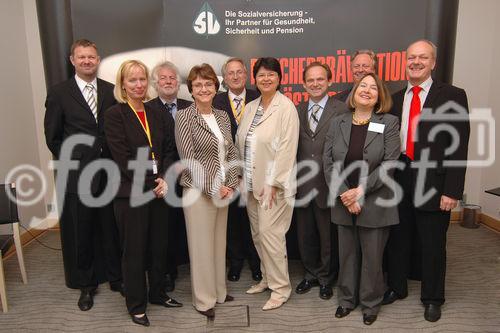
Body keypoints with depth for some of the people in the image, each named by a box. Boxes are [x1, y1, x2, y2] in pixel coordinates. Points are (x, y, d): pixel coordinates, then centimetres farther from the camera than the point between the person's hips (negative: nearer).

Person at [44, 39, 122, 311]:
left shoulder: (111, 91, 5)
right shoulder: (59, 93, 1)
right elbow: (53, 137, 2)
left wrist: (113, 162, 0)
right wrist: (72, 161, 0)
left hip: (109, 173, 1)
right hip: (76, 175, -1)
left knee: (111, 228, 10)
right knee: (79, 232, 10)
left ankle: (115, 277, 30)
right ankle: (86, 285, 29)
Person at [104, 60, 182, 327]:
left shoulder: (156, 114, 10)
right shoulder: (114, 115, -6)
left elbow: (168, 150, 8)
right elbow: (123, 157, -13)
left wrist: (164, 180, -7)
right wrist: (150, 185, -13)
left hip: (159, 191, 5)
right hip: (131, 194, -5)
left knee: (159, 246, 14)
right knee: (134, 250, 8)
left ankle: (157, 293, 35)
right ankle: (136, 305, 25)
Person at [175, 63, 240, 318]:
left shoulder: (222, 116, 9)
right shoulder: (184, 117, -9)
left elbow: (231, 153, 10)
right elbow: (189, 160, -14)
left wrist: (231, 185, -2)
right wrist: (213, 188, -14)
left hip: (223, 191, 6)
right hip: (199, 192, -6)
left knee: (219, 243, 16)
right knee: (202, 246, 5)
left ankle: (218, 291, 34)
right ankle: (204, 299, 23)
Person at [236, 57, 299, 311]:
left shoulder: (286, 107, -9)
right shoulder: (250, 107, 11)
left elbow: (287, 148, -14)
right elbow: (241, 144, 13)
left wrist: (273, 183, -17)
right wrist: (240, 175, 8)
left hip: (273, 183, -7)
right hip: (251, 182, 7)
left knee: (269, 233, -5)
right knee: (257, 233, 14)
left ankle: (280, 287, 12)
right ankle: (267, 277, 31)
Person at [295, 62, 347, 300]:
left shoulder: (342, 111, -6)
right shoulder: (297, 111, 8)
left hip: (329, 185, -4)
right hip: (302, 186, 4)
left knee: (328, 236, 12)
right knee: (305, 235, 17)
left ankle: (326, 278, 33)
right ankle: (311, 274, 38)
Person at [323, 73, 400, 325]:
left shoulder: (389, 123, -3)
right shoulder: (338, 123, 4)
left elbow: (389, 164, -11)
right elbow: (328, 162, -1)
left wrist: (360, 190, -16)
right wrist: (344, 195, -11)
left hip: (374, 204, -2)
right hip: (343, 203, 2)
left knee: (372, 257, 10)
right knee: (347, 254, 14)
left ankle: (371, 304, 30)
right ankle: (347, 299, 33)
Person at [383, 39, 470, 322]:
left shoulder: (452, 96, -4)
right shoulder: (395, 99, 8)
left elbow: (459, 147, -9)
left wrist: (452, 191, -13)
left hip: (433, 185, -3)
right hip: (399, 182, 4)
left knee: (433, 245, 11)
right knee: (398, 240, 15)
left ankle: (432, 298, 32)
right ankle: (397, 287, 36)